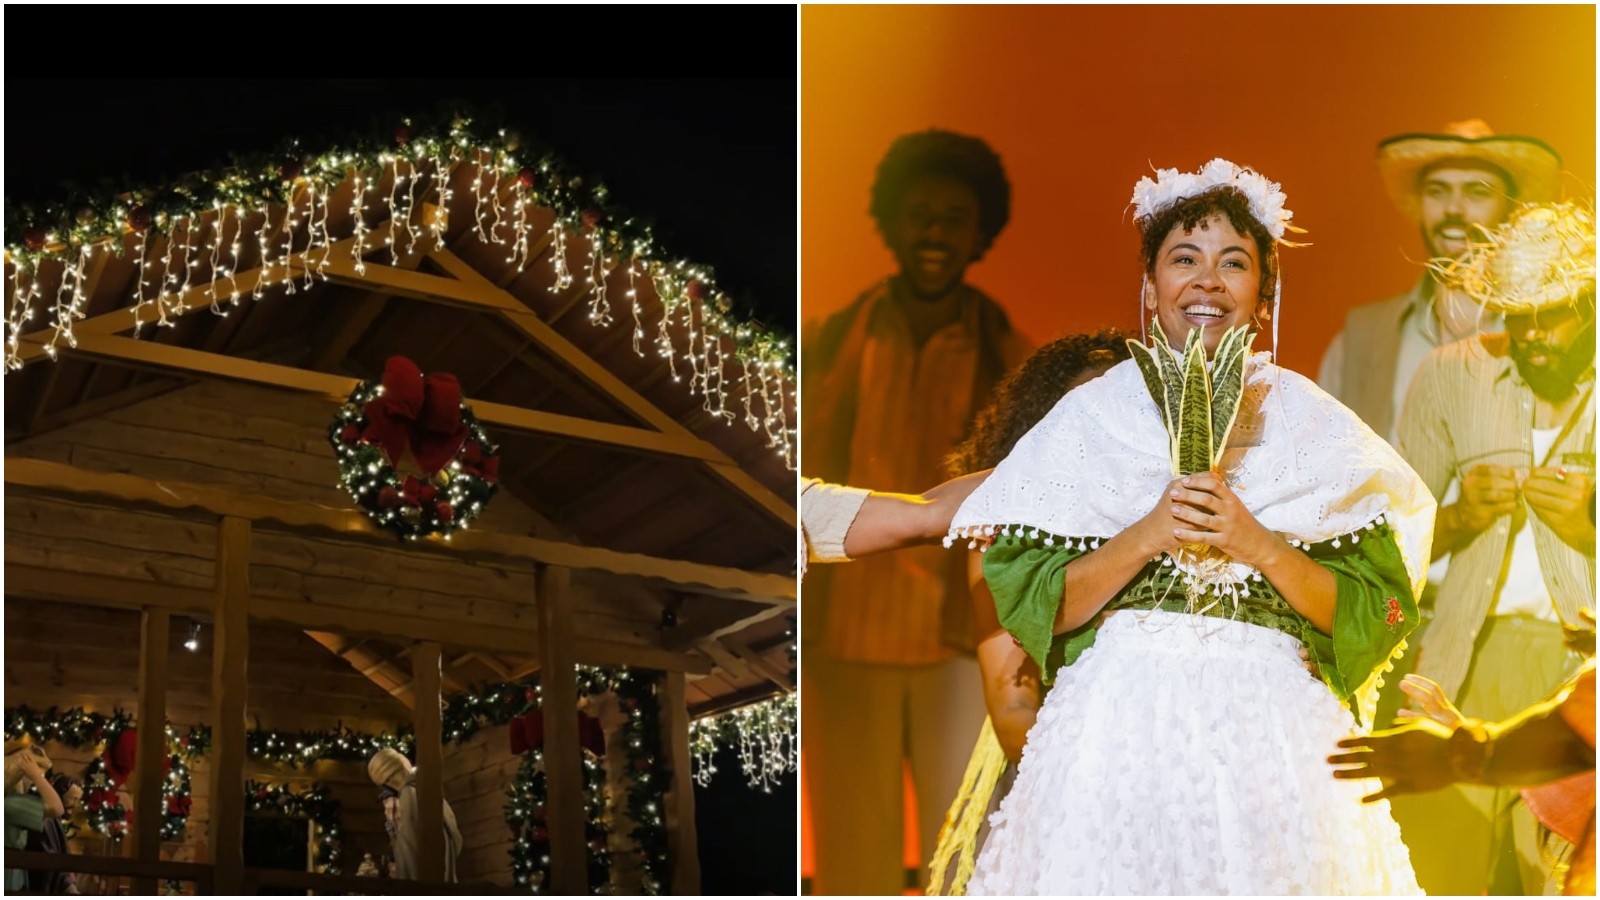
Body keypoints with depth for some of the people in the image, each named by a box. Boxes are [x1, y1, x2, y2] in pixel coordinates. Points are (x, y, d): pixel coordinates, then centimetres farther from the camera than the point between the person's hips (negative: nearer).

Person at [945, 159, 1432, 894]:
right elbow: (1028, 600, 0)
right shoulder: (1094, 413, 6)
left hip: (1274, 729, 1)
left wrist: (1257, 545, -11)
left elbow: (1376, 612, 1)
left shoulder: (1315, 425, 7)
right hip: (1120, 723, -1)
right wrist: (1146, 537, -13)